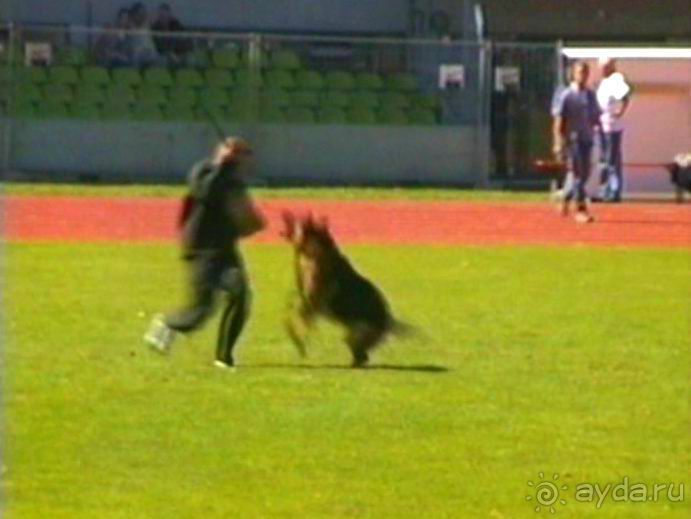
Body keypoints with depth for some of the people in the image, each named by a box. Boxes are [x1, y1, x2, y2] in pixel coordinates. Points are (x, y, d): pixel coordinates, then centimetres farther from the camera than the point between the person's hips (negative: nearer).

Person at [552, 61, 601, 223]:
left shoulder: (590, 95, 11)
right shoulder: (566, 96, -6)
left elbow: (596, 118, 16)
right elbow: (558, 120, -8)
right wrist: (559, 143, -14)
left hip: (587, 139, 6)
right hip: (572, 139, -6)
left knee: (585, 175, 9)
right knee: (578, 174, -8)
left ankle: (566, 199, 29)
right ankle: (581, 209, -5)